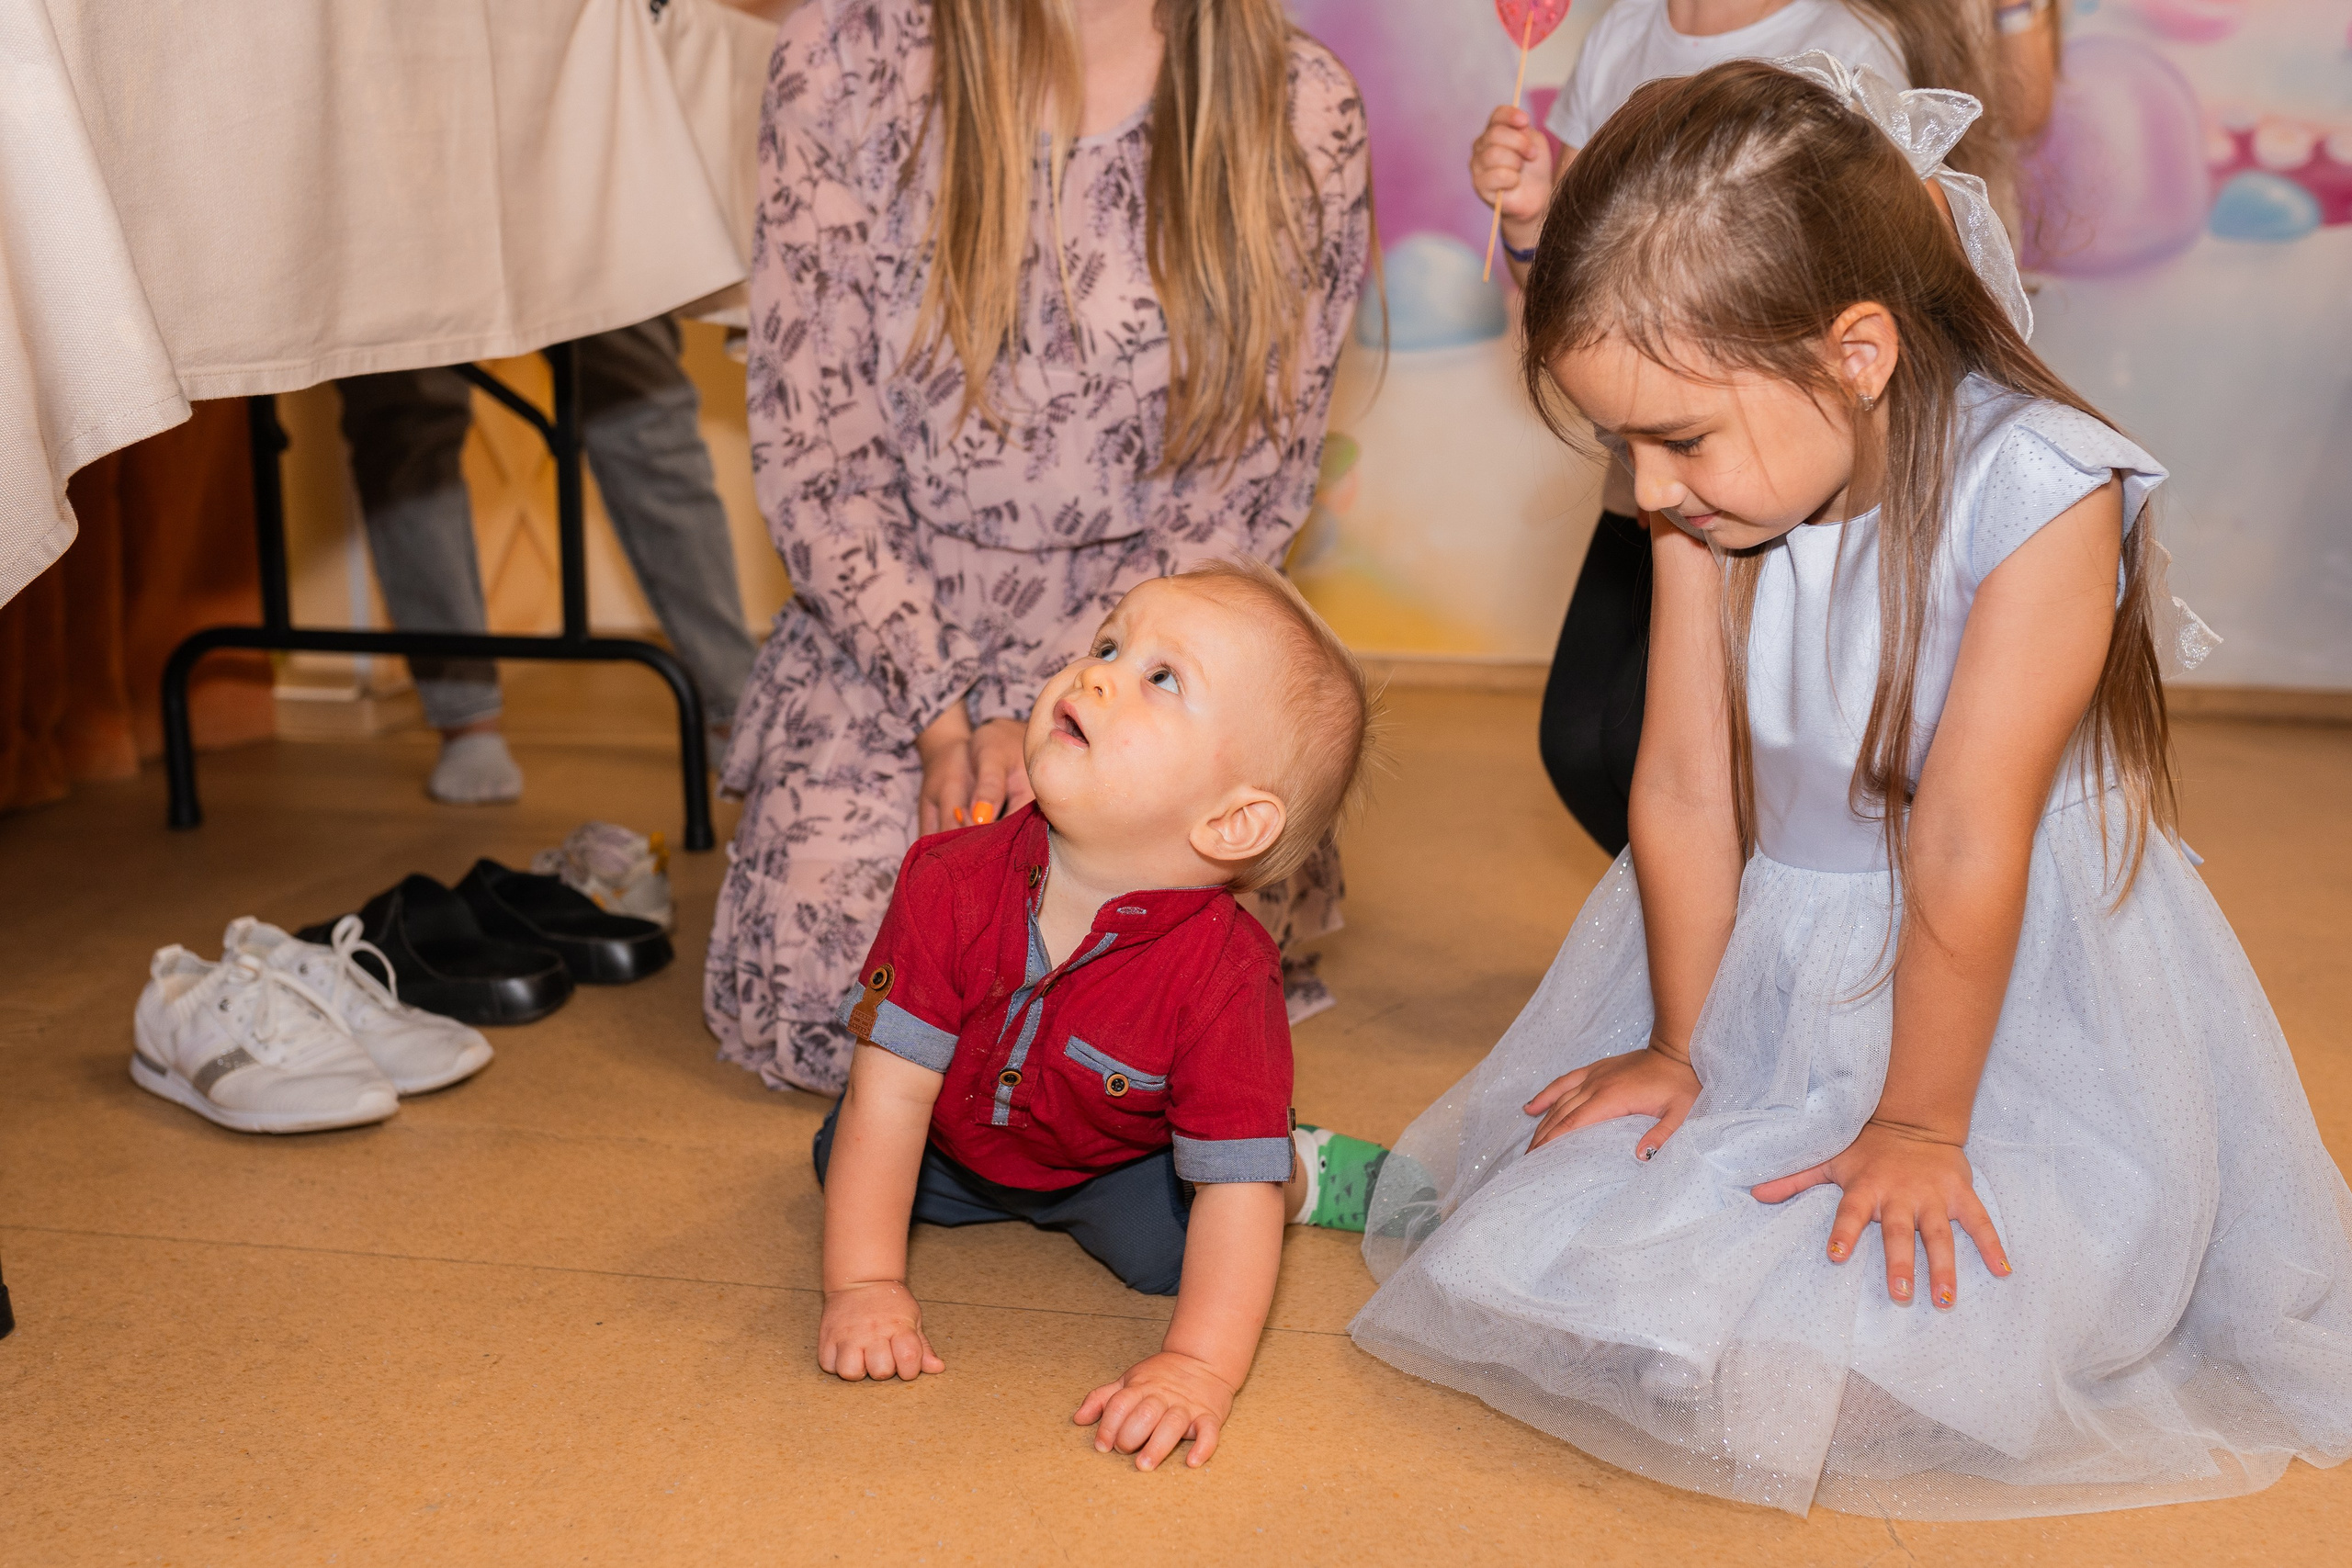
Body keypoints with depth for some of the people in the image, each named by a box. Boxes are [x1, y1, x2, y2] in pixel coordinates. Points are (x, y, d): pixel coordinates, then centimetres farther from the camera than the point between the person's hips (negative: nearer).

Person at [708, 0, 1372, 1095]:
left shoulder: (1301, 112, -6)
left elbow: (1246, 491, -4)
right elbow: (809, 434, -5)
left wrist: (1034, 715, -12)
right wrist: (942, 715, -12)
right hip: (894, 631, 1)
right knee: (813, 1004, -15)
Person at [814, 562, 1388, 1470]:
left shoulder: (1224, 972, -38)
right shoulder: (953, 884, -31)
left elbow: (1234, 1190, -34)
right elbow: (892, 1087, -27)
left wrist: (1200, 1368, -44)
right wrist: (864, 1285, -30)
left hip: (1121, 1162, -4)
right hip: (964, 1138, 5)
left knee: (1163, 1247, -26)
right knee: (843, 1158, -2)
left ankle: (1305, 1173, 5)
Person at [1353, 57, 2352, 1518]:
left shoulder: (2040, 496, -26)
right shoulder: (1723, 487, -11)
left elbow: (1965, 853, -23)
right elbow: (1686, 784, -8)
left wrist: (1917, 1125, -16)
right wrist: (1674, 1047, 0)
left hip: (2003, 976, -4)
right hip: (1763, 953, 4)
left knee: (1915, 1345, -16)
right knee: (1554, 1235, -5)